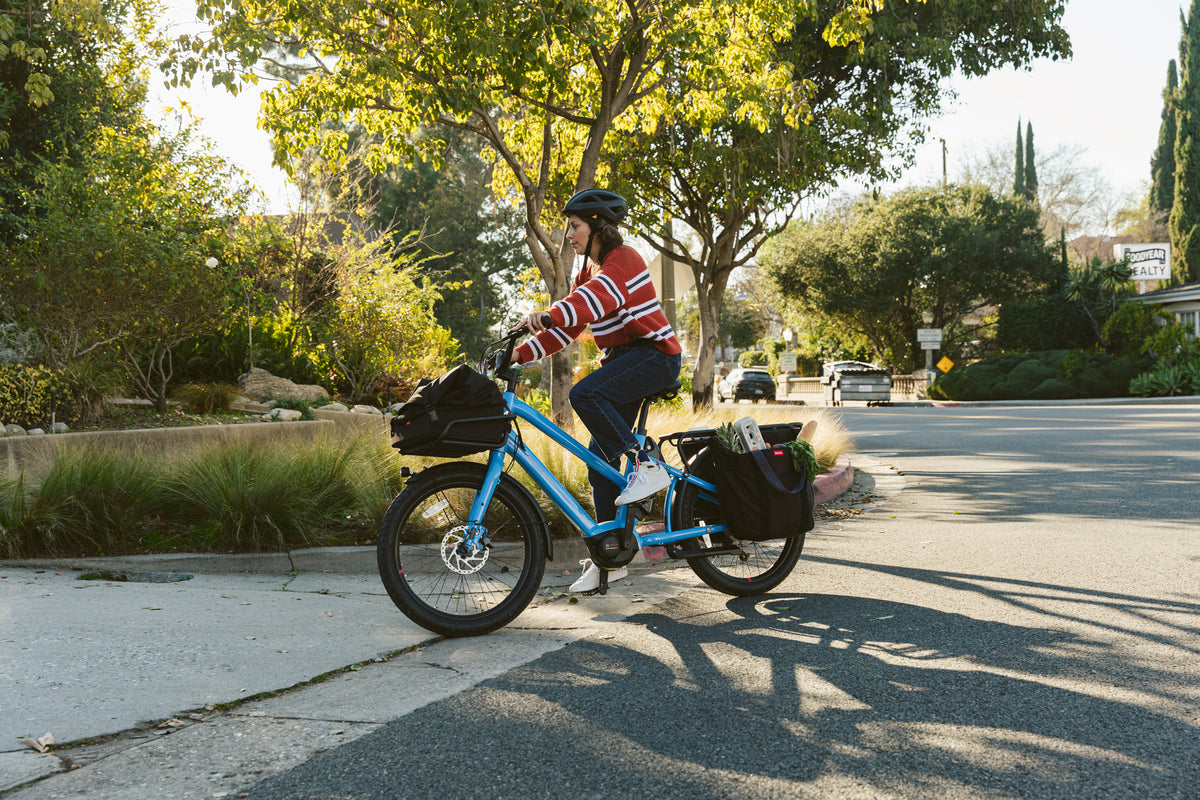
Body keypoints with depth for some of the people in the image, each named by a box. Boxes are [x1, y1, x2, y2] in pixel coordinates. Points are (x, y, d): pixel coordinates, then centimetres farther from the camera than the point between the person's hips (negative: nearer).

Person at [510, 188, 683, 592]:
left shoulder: (623, 259, -11)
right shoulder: (589, 272, 16)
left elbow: (598, 297, -33)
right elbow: (567, 327, 13)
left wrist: (548, 314, -48)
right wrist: (521, 353, 0)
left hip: (654, 353, -9)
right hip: (621, 360, 9)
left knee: (584, 394, -32)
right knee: (600, 456, 2)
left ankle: (647, 465, -21)